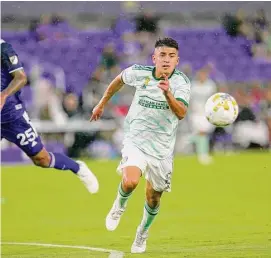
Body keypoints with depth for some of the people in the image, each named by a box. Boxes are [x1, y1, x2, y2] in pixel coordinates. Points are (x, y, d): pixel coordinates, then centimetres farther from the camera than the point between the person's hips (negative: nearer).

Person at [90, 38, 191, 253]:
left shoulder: (181, 82, -14)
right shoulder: (139, 73, -8)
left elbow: (181, 113, -30)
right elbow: (119, 80, 15)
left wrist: (168, 94, -46)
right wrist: (102, 104, 23)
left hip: (162, 147, 1)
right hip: (136, 140, -1)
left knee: (153, 199, 10)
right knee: (130, 182, -28)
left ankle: (142, 234, 39)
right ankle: (120, 205, 8)